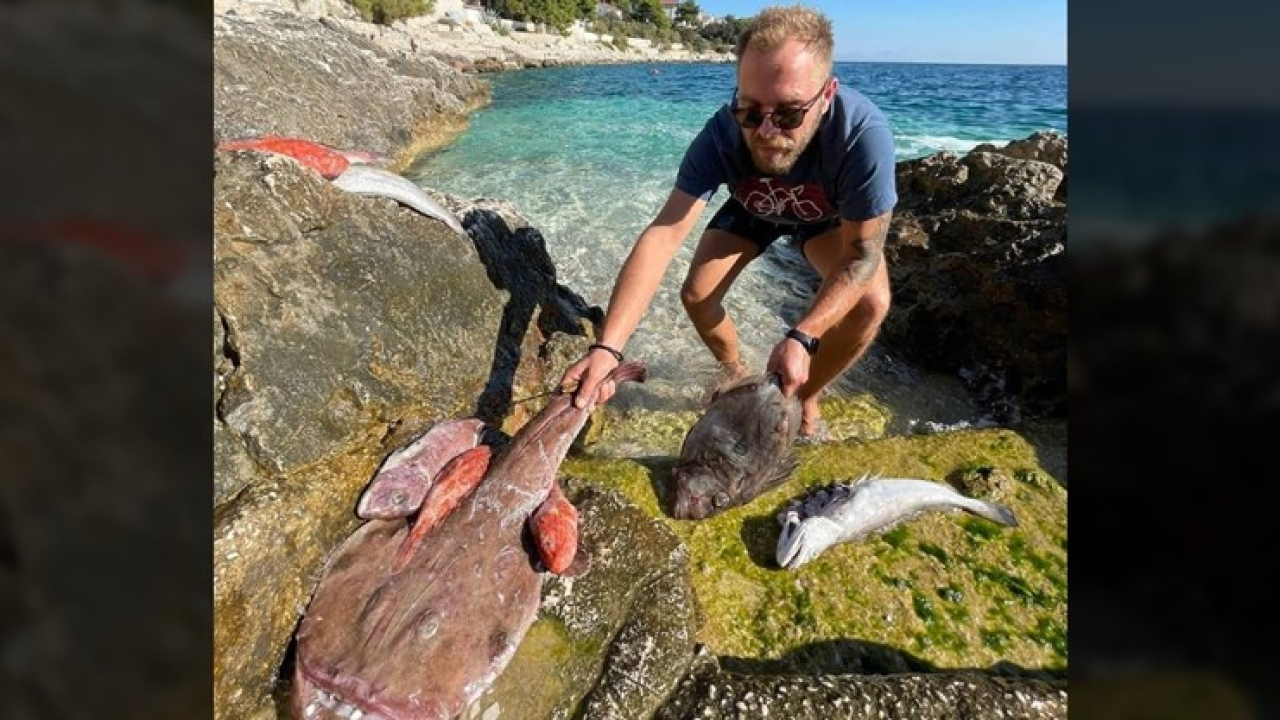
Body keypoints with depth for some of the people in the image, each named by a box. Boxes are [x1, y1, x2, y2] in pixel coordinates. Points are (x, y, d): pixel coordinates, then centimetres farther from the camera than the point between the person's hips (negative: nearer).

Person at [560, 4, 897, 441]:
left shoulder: (863, 132, -41)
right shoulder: (721, 134, -36)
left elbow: (863, 254, -34)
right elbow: (664, 233, -44)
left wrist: (802, 338, -48)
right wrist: (607, 347, -54)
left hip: (828, 218, -1)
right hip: (752, 209, 2)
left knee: (870, 303, -25)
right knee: (696, 294, -12)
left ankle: (805, 399, 2)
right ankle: (734, 368, 21)